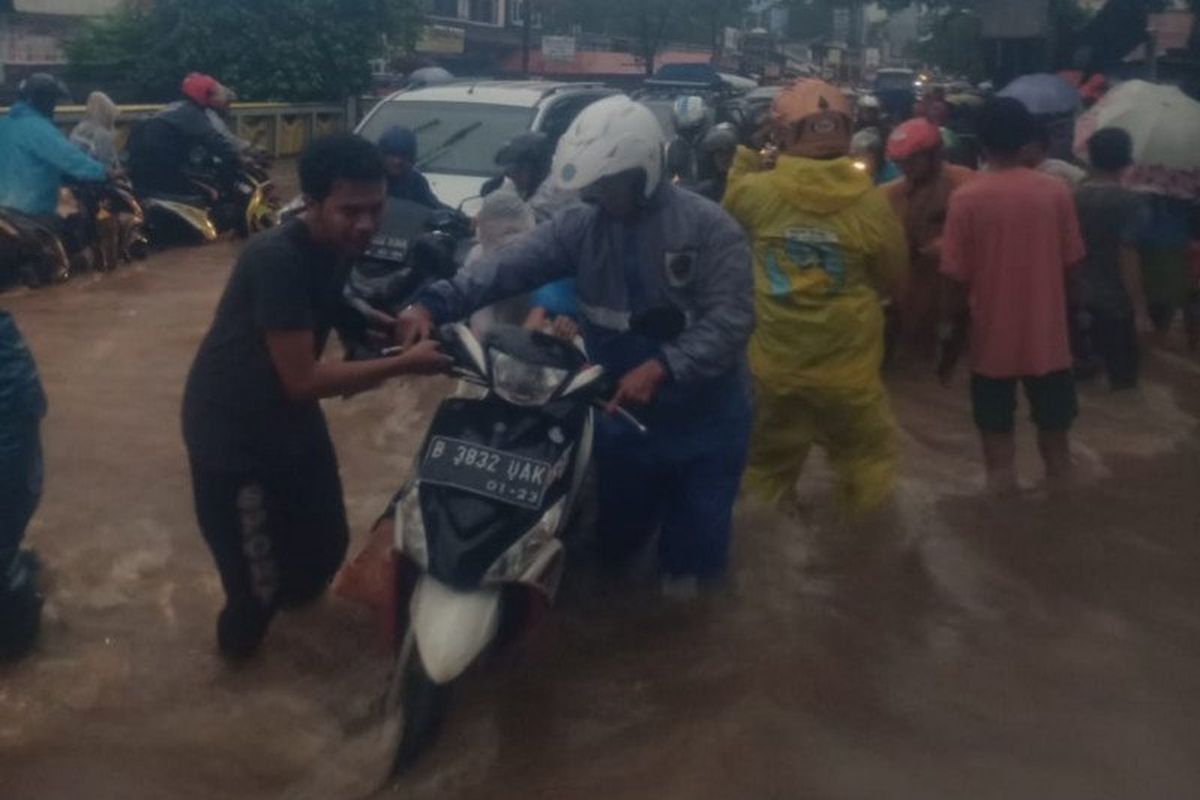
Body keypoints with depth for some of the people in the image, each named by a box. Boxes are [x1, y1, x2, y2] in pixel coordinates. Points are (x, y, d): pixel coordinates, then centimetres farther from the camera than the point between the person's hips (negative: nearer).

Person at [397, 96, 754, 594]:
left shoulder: (707, 226, -15)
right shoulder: (581, 225, -4)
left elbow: (730, 318, -23)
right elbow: (511, 265, -16)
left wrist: (663, 366, -36)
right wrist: (435, 303, -30)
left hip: (704, 413, -3)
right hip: (623, 409, 4)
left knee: (694, 536, 11)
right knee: (615, 540, 20)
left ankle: (683, 567, 45)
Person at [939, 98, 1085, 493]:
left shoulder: (967, 197, -11)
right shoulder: (1056, 191, -6)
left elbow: (958, 276, -9)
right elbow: (1071, 262, 1)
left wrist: (952, 327, 4)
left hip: (993, 338, -2)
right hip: (1047, 334, 2)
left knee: (996, 430, 10)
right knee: (1054, 427, 16)